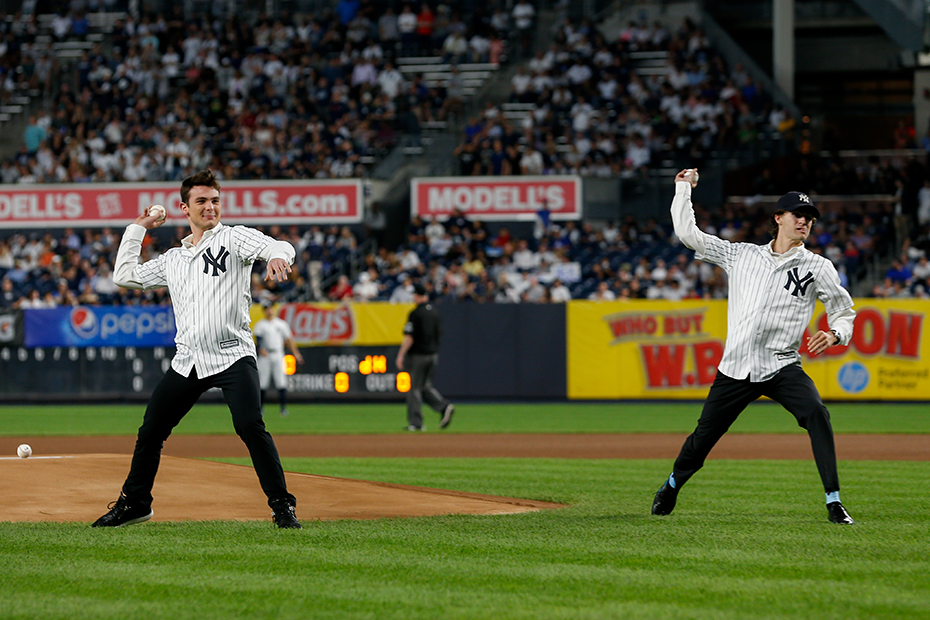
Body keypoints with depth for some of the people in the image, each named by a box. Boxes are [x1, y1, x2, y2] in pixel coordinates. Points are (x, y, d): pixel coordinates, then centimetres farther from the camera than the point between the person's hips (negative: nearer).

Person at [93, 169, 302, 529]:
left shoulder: (233, 237, 4)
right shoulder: (173, 259, 20)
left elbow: (278, 247, -13)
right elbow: (125, 276, 26)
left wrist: (277, 256, -38)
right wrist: (137, 229, 27)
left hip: (232, 355, -5)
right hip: (188, 361, 5)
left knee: (250, 427, -22)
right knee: (150, 432, 9)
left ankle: (282, 506, -15)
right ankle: (135, 503, 27)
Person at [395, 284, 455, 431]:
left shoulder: (416, 313, -14)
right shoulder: (435, 312, 9)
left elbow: (409, 337, -18)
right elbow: (439, 335, 14)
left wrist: (401, 355, -15)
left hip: (418, 355, -7)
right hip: (433, 355, 7)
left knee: (414, 388, 0)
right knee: (426, 386, 16)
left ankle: (415, 422, 1)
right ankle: (444, 407, -6)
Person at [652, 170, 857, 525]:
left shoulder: (818, 267, 6)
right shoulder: (742, 255, 11)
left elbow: (845, 312, 8)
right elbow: (687, 233, 15)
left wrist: (835, 334, -13)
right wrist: (684, 189, 13)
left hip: (782, 368, -2)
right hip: (736, 369, 2)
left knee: (816, 414, -28)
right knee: (703, 436, 8)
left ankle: (834, 502, -24)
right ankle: (673, 485, 39)